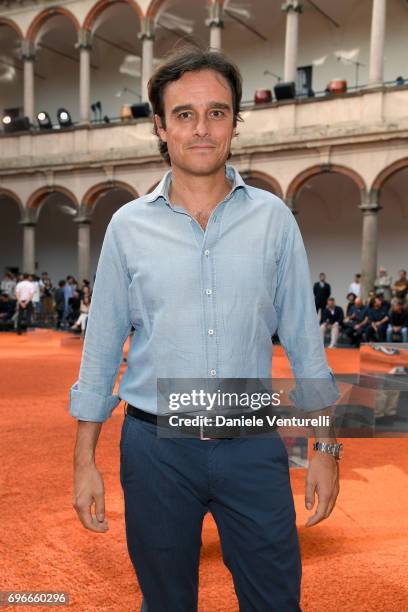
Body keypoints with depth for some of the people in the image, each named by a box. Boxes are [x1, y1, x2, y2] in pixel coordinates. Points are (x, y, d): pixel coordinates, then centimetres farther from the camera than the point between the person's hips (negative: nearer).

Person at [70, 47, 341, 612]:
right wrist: (84, 460, 2)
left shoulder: (273, 218, -1)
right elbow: (102, 347, 2)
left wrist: (325, 446, 1)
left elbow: (303, 339, 2)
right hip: (156, 448, 1)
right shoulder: (129, 225, -2)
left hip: (253, 446, 0)